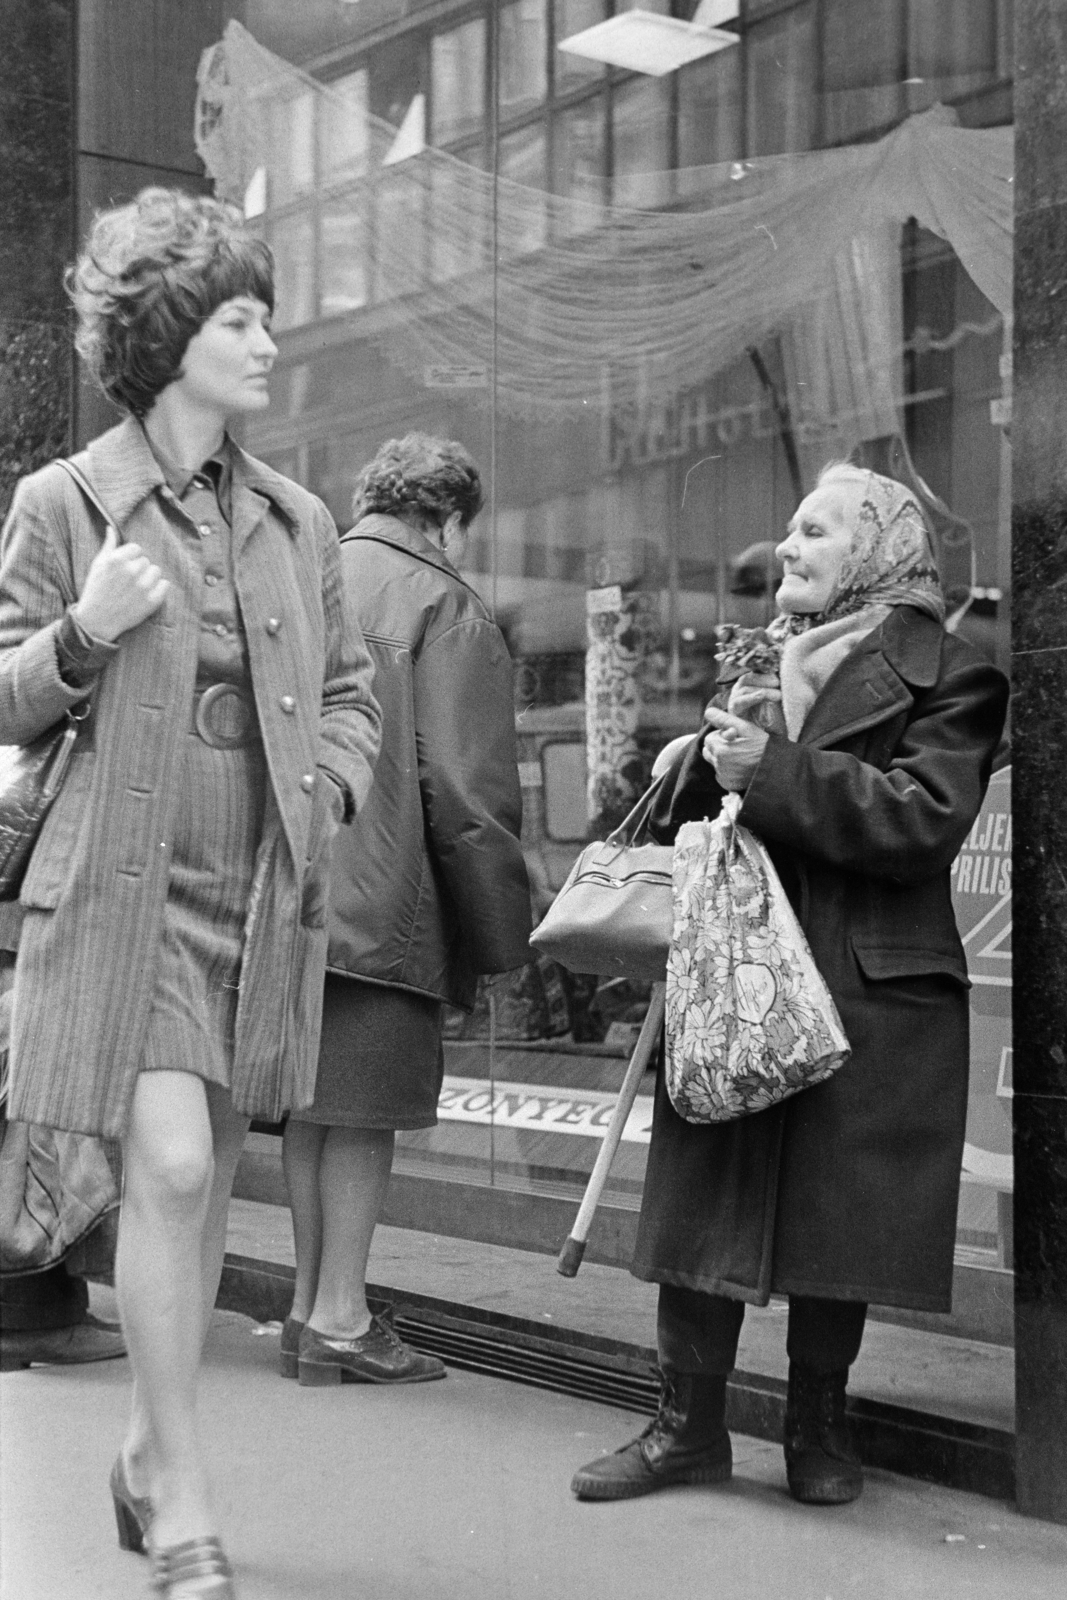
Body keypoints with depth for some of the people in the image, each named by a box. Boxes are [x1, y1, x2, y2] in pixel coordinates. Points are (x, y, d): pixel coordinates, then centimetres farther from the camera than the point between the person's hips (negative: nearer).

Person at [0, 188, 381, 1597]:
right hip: (127, 887, -4)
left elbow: (351, 688, 20)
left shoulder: (298, 519, 11)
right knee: (169, 1166, -14)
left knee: (209, 1182, 11)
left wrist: (325, 794, 1)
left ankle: (148, 1454, 29)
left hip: (266, 892, 5)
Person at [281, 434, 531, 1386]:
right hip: (382, 904, -6)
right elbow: (466, 789, -12)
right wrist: (503, 936, -5)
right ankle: (340, 1318, 8)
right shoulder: (446, 612, -7)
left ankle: (312, 1302, 23)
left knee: (311, 1103, 14)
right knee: (365, 1110, 2)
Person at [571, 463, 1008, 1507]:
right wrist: (713, 747, -2)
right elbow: (673, 823, 19)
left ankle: (818, 1430, 22)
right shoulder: (758, 659, 19)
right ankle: (688, 1427, 16)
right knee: (702, 1204, 4)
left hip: (865, 995, -5)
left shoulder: (942, 676, 0)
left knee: (837, 1216, 4)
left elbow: (925, 817, -16)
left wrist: (774, 770, -18)